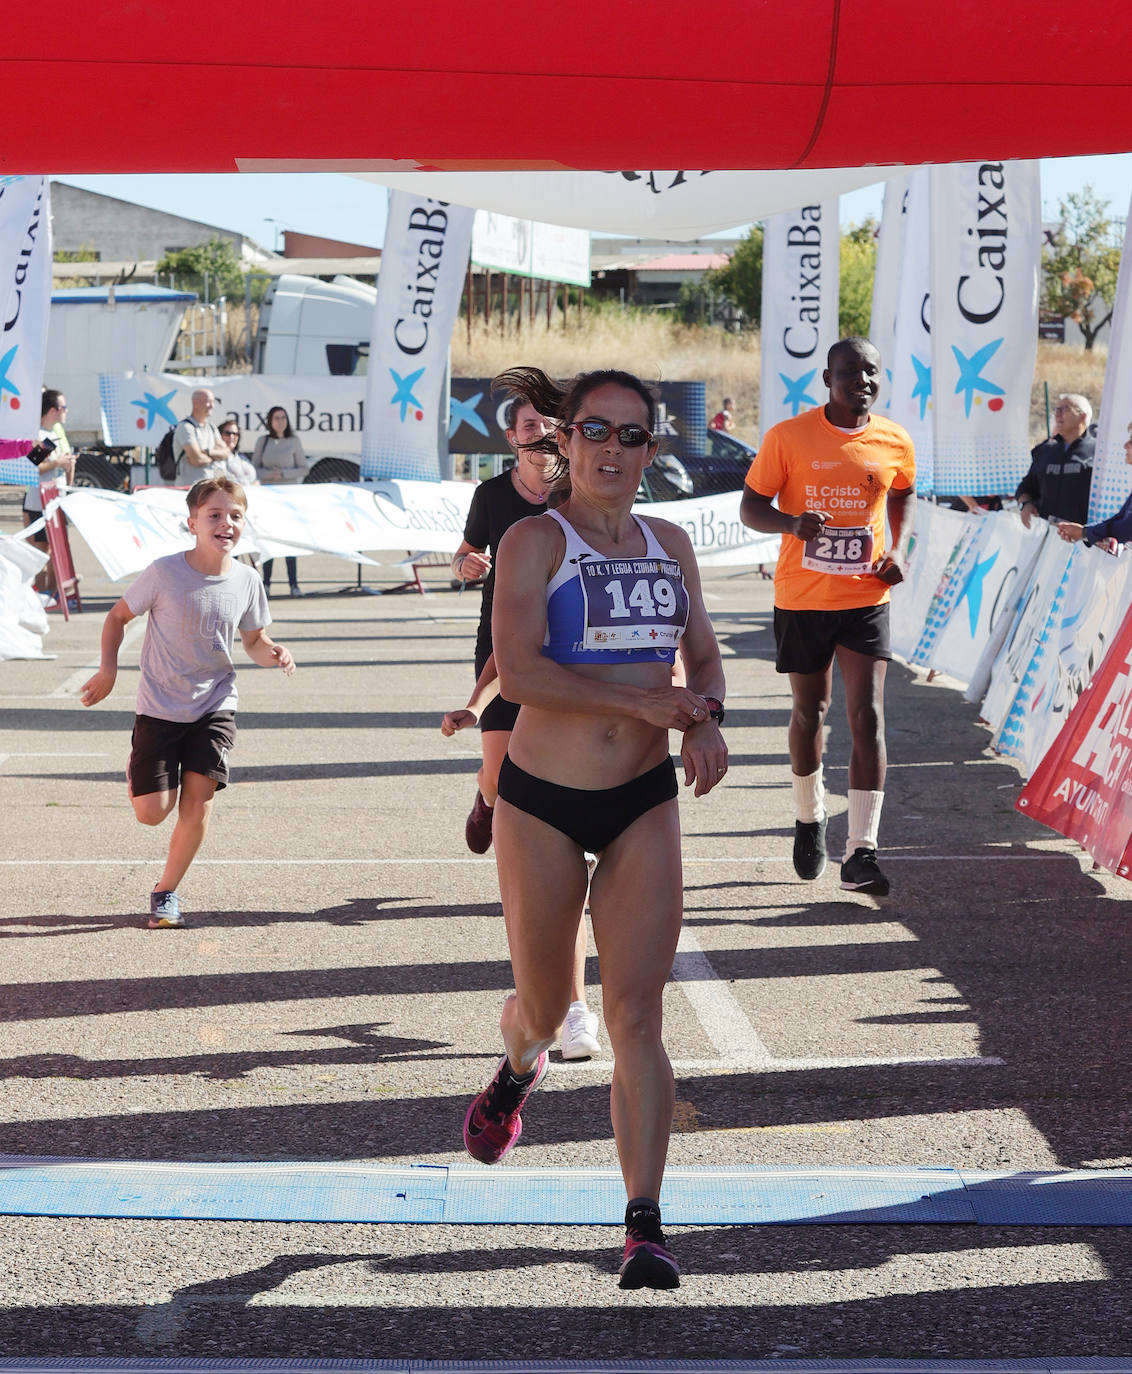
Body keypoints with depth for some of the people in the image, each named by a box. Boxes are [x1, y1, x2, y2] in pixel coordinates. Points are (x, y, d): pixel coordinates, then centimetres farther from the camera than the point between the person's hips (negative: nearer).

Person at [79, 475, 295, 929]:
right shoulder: (164, 573, -15)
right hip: (160, 707, -2)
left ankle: (166, 891, 11)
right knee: (152, 812, -7)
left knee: (198, 798, -9)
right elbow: (118, 616, -1)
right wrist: (108, 669, -12)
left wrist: (273, 653, -14)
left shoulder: (246, 581, -5)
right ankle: (138, 772, 31)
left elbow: (254, 642, 9)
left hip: (215, 706, 2)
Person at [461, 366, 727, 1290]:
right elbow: (518, 671, -19)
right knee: (546, 1005, 11)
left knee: (637, 1013, -7)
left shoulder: (670, 545, 8)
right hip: (541, 802, -2)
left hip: (644, 804, 2)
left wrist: (706, 721, -5)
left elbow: (705, 658, 17)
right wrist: (639, 700, -21)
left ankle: (646, 1227, -9)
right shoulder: (535, 541, -7)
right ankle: (519, 1072, 50)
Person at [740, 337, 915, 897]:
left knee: (867, 716, -10)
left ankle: (860, 853, -11)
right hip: (802, 598, -1)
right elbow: (750, 507, -4)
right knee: (809, 712, 14)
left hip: (866, 599, 1)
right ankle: (809, 819, 39)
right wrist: (792, 523, -25)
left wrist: (898, 551, 3)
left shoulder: (894, 443, 0)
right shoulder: (789, 437, -8)